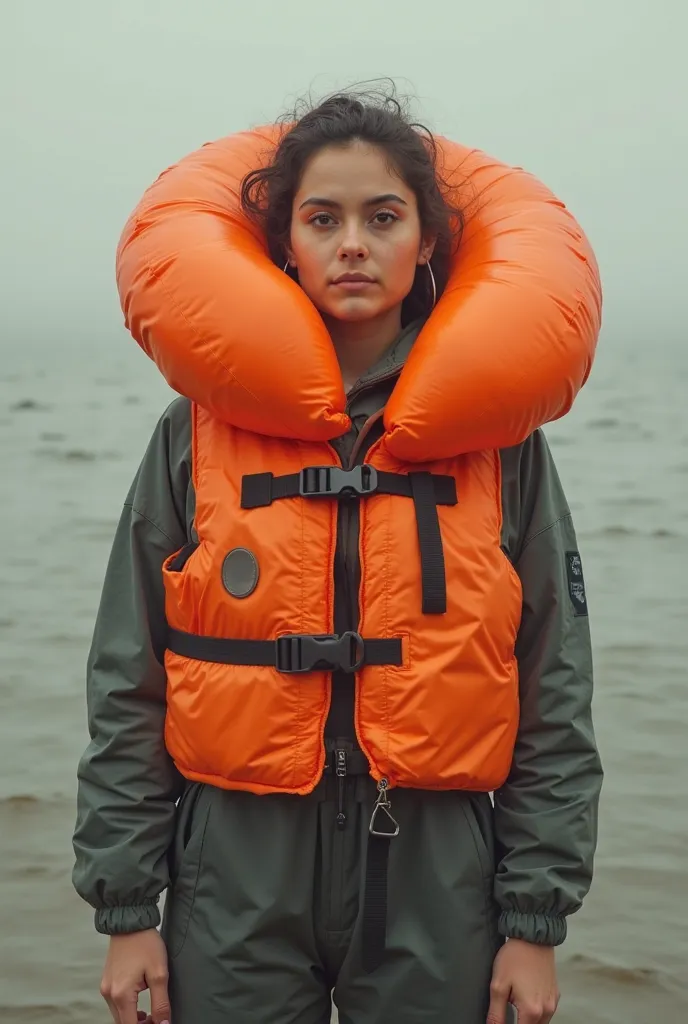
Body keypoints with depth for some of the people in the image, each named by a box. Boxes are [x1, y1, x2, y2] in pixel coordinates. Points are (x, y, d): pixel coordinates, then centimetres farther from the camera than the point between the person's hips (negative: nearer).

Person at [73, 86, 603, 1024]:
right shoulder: (199, 432, 0)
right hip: (237, 874, 0)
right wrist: (125, 908, 1)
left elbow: (553, 704, 2)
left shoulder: (498, 438, 0)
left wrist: (536, 921, 0)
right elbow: (129, 692, 3)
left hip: (438, 877, 0)